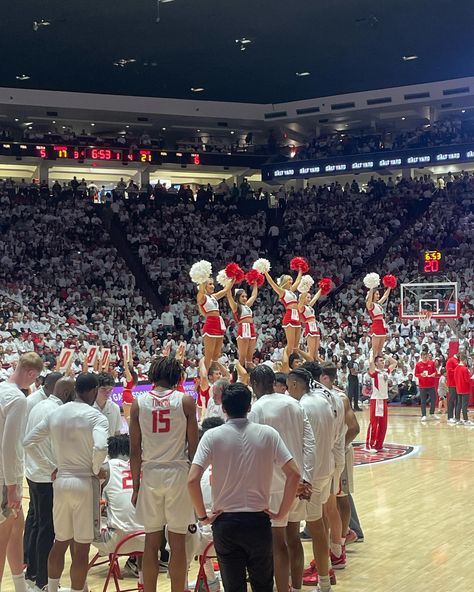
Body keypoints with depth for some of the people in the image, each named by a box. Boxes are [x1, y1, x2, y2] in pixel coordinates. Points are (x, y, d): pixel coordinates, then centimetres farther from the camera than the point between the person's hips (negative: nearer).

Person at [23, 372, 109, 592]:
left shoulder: (55, 414, 6)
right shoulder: (96, 416, -11)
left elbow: (27, 442, 9)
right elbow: (100, 447, -29)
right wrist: (96, 470, -10)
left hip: (61, 482, 6)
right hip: (85, 483, -6)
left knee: (60, 542, 19)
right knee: (82, 548, 3)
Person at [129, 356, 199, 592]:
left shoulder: (138, 403, 3)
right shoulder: (186, 401, -2)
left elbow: (135, 451, 2)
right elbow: (193, 446, -2)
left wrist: (136, 486, 9)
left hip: (150, 474, 2)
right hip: (178, 473, -2)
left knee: (151, 541, 10)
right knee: (177, 542, 5)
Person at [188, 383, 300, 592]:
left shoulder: (212, 436, -6)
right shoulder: (267, 434, -4)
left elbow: (192, 480, -15)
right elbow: (294, 475, -8)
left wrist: (203, 515, -4)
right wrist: (281, 513, 0)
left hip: (225, 522, 0)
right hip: (258, 521, 1)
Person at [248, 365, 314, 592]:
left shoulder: (256, 409, -11)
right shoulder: (294, 404, 6)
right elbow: (309, 443, 1)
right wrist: (306, 479, -1)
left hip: (274, 484, -6)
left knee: (278, 543, 2)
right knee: (293, 538, 17)